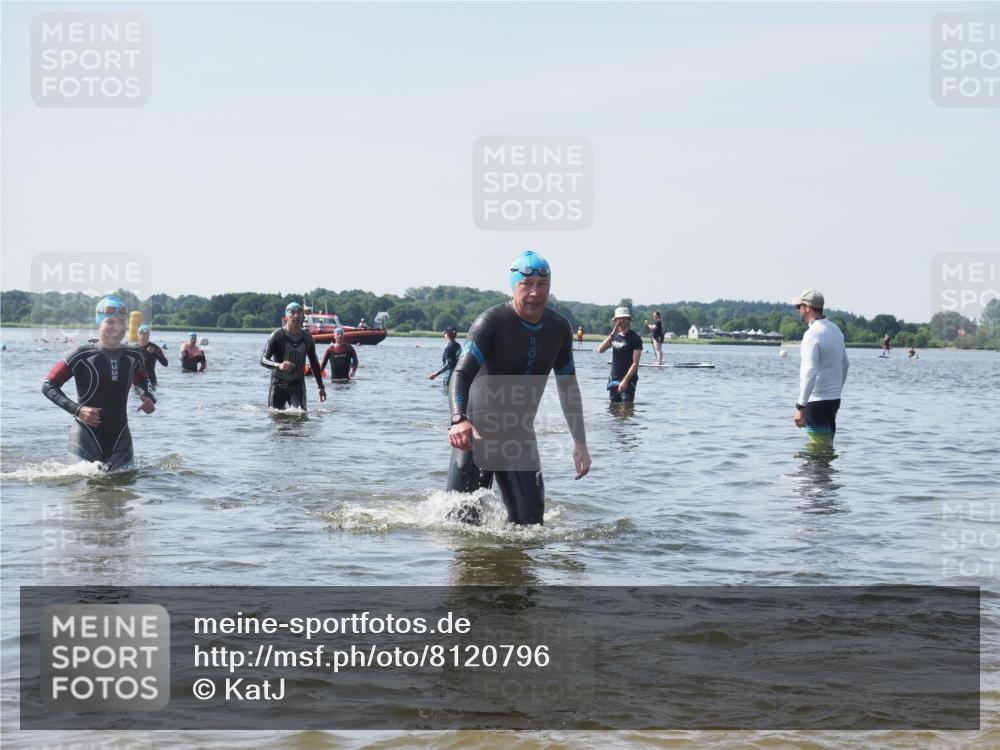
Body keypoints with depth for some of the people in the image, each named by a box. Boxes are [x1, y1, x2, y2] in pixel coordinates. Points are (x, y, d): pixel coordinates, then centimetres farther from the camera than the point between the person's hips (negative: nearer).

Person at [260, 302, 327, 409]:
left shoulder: (307, 338, 3)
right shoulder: (277, 336, -10)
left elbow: (314, 364, 15)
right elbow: (263, 359, -17)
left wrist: (321, 387, 14)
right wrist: (278, 365, -37)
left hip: (297, 385, 2)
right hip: (278, 384, -2)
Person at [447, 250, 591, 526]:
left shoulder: (559, 328, 1)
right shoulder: (491, 322, -18)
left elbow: (568, 387, 12)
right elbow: (462, 375, -29)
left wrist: (580, 443, 8)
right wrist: (459, 420, -48)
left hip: (520, 433, 5)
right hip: (478, 429, -4)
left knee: (529, 520, -5)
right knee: (462, 519, -8)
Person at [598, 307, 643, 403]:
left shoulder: (634, 338, -6)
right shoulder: (615, 337, 13)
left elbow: (635, 363, -12)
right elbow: (600, 350, 0)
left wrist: (625, 380, -20)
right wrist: (612, 335, -9)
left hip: (628, 380, -6)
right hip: (613, 379, 6)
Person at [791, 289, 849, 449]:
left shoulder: (812, 334, -17)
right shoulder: (835, 329, 11)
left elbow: (810, 372, -25)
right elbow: (844, 365, 21)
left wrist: (800, 406, -25)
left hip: (816, 402, -9)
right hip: (834, 399, 9)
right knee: (827, 448, 14)